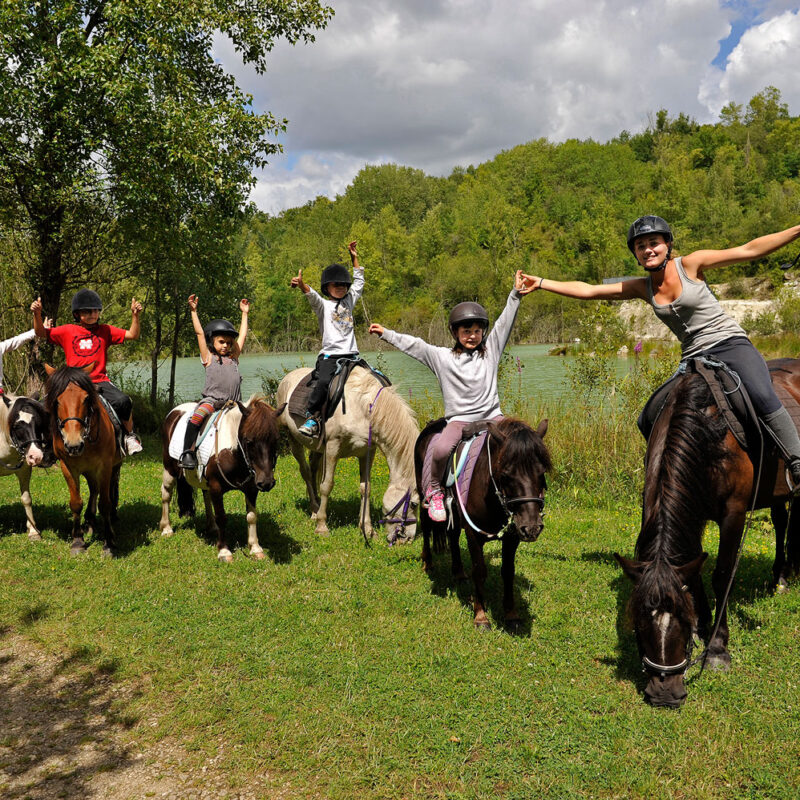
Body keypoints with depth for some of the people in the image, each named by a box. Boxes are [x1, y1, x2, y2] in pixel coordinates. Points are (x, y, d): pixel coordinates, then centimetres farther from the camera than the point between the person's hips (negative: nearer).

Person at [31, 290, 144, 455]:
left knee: (123, 401, -26)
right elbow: (41, 333, 9)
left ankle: (129, 436, -3)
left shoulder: (105, 331, 11)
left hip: (100, 381, -1)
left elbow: (132, 335, 7)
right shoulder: (67, 331, 11)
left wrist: (135, 315, -7)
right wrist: (37, 314, -7)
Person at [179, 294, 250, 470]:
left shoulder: (233, 359, 21)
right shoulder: (209, 358, 11)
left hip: (232, 403, 5)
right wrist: (194, 311, 8)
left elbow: (242, 336, 28)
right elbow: (199, 333, 9)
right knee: (196, 418, -29)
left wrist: (245, 313, 35)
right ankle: (187, 452, -27)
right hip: (212, 399, -5)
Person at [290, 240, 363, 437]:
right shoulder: (324, 305, 3)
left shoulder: (349, 302, 18)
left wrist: (354, 258, 25)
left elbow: (359, 281, 29)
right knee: (323, 382, -31)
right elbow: (313, 296, -18)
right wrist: (302, 286, -40)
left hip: (351, 355, 5)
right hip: (329, 355, -5)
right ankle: (312, 416, -19)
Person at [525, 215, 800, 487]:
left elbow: (749, 250, -5)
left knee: (763, 397, -28)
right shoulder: (641, 288, 7)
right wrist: (541, 283, 4)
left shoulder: (690, 264, -4)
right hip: (694, 359, 5)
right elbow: (588, 290, 7)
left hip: (731, 344, -4)